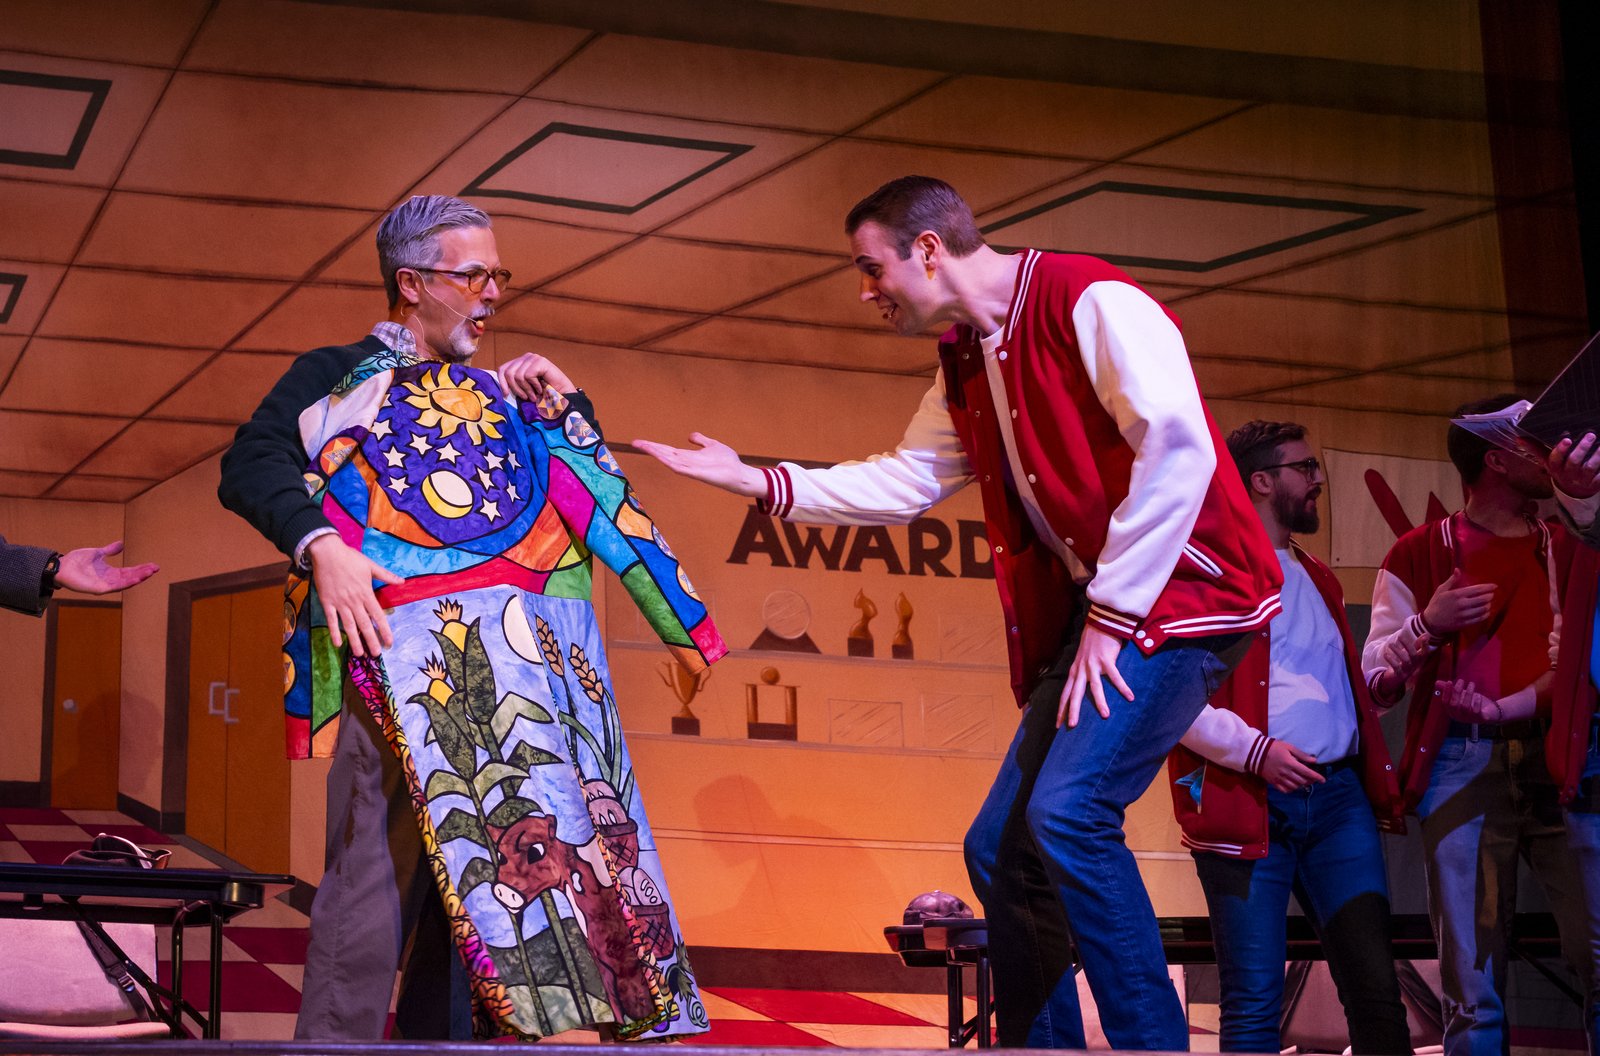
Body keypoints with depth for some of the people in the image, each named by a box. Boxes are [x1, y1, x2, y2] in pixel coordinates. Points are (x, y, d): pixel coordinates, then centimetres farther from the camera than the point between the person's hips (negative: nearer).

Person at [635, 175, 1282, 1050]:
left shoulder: (1089, 301, -14)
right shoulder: (965, 365, 15)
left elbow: (1178, 449, -22)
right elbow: (902, 483, 25)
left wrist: (1113, 616, -19)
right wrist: (752, 480, 19)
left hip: (1180, 589, -9)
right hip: (1096, 607, 10)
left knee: (1068, 813, -24)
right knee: (1000, 848, 6)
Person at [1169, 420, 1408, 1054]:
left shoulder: (1317, 580, 25)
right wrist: (1255, 749, -16)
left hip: (1338, 797, 6)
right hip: (1249, 805, -6)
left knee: (1375, 988, -3)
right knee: (1254, 1002, -4)